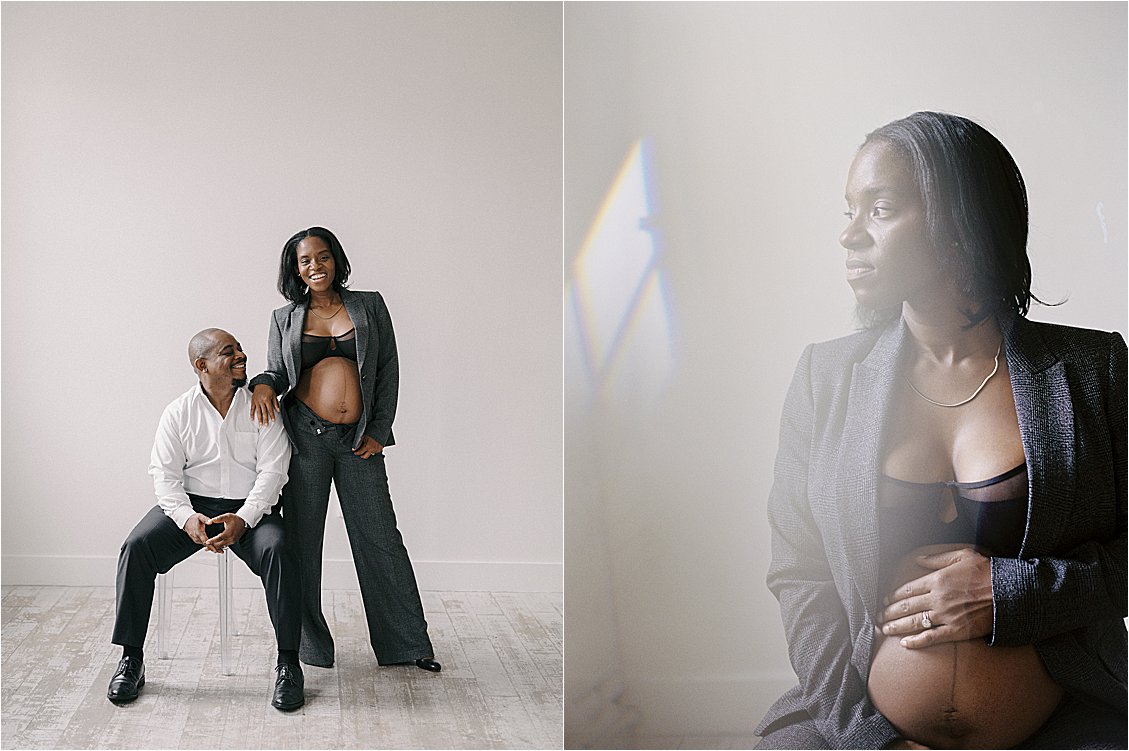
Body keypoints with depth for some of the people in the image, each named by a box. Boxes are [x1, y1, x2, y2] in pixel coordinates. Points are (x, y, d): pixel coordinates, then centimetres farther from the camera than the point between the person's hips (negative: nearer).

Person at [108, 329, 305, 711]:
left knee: (278, 549, -31)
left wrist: (243, 519, -21)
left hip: (249, 508, -1)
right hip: (191, 505, 2)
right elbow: (164, 473, -1)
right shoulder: (179, 413, 4)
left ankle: (288, 663, -23)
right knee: (136, 546, -23)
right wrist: (187, 518, -20)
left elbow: (272, 470, -6)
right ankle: (131, 659, -11)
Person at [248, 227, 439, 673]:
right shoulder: (284, 318, 10)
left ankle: (407, 643, 14)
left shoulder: (369, 306, 8)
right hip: (306, 435, 0)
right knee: (302, 540, 5)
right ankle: (308, 645, 19)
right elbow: (278, 370, 10)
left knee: (379, 538, 4)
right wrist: (263, 384, -16)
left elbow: (388, 368, 6)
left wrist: (379, 431, -1)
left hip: (359, 439, 0)